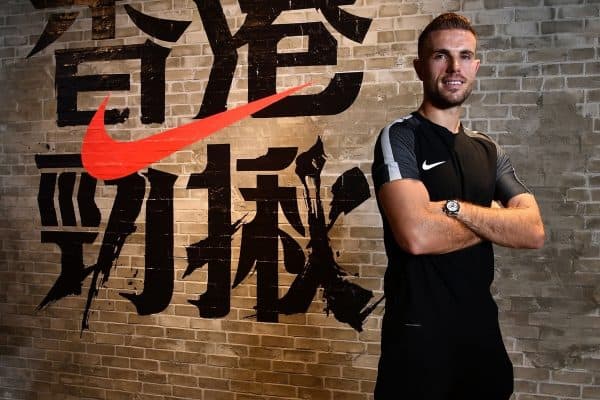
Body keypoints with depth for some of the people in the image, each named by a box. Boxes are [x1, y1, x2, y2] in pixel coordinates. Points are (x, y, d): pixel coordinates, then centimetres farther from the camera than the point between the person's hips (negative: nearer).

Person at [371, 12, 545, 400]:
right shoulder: (400, 137, -10)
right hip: (419, 331, -6)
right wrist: (496, 222, -7)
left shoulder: (489, 151, 9)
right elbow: (416, 235, -25)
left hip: (482, 325, 6)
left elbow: (534, 232, -4)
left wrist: (454, 208, -18)